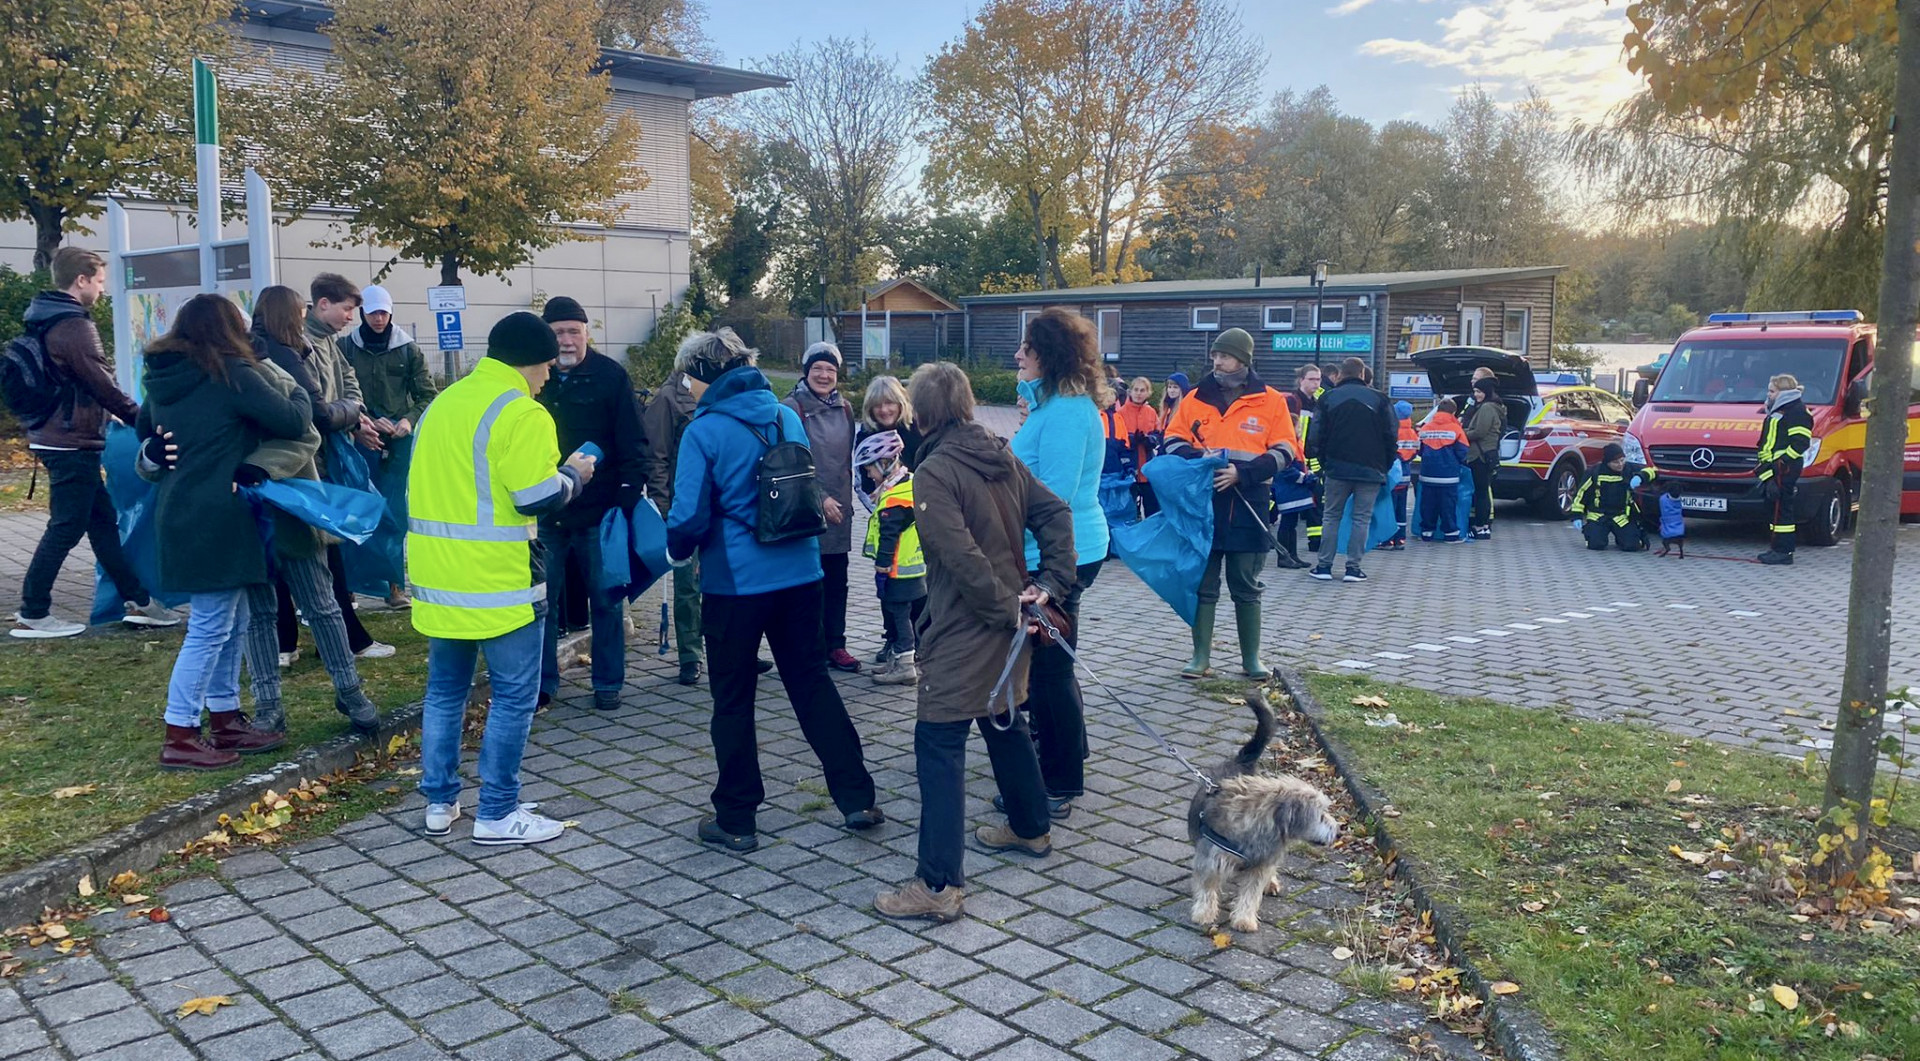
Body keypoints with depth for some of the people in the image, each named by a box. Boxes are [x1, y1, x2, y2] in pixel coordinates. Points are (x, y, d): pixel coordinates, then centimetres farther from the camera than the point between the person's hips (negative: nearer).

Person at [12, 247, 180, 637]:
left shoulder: (44, 321, 13)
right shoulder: (74, 326, -17)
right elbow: (102, 383, -16)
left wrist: (121, 413, 18)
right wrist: (140, 417, -4)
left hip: (53, 437, 10)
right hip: (72, 443, -10)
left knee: (102, 520, 12)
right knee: (66, 528, -2)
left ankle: (137, 600, 17)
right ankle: (32, 613, 5)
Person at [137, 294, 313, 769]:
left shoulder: (163, 377, 12)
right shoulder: (232, 375, -14)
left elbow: (145, 429, 29)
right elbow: (292, 423, -12)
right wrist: (298, 395, 7)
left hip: (179, 512, 9)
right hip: (216, 516, -9)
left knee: (231, 624, 17)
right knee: (210, 628, -2)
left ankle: (226, 722, 25)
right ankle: (179, 739, 3)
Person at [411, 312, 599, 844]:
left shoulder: (442, 403, 14)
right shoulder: (521, 412, -13)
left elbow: (422, 487, 19)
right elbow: (537, 499, -18)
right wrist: (574, 474, 0)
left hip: (437, 575, 8)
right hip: (498, 579, -8)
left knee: (444, 690, 17)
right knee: (513, 697, 2)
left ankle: (439, 803, 24)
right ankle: (497, 814, 6)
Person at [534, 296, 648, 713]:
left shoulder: (610, 375, -3)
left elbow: (632, 442, -4)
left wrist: (630, 494, -12)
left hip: (600, 510, -2)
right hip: (545, 511, 2)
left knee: (606, 601, 8)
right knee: (542, 601, 8)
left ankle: (608, 683, 20)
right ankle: (543, 682, 21)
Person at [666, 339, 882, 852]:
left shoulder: (704, 431, -12)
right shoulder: (786, 416, 4)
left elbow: (690, 515, -14)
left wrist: (677, 549, 7)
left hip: (735, 581, -5)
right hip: (800, 573, 5)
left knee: (733, 699, 8)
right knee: (812, 681, 15)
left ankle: (735, 819, 17)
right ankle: (855, 797, 16)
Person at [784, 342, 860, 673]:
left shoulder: (844, 409, 12)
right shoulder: (793, 407, -7)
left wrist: (845, 497, 11)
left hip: (838, 508, 6)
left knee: (837, 581, 9)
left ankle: (835, 645, 17)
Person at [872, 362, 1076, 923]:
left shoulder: (933, 473, -16)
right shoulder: (1004, 459, 7)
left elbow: (961, 555, -24)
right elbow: (1055, 512, 5)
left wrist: (1007, 609, -14)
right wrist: (1050, 582, -1)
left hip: (964, 630, -8)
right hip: (1007, 625, 8)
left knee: (939, 743, -6)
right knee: (1003, 719, 25)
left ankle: (940, 884, -7)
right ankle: (1031, 827, 42)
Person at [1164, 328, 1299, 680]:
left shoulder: (1271, 401, 2)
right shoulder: (1196, 398, 7)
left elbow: (1284, 450, -2)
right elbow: (1173, 441, 8)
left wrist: (1242, 472, -15)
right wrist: (1200, 458, -13)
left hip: (1248, 506, -1)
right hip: (1203, 501, 1)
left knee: (1246, 587, 8)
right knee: (1203, 584, 6)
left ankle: (1251, 658, 19)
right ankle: (1201, 657, 14)